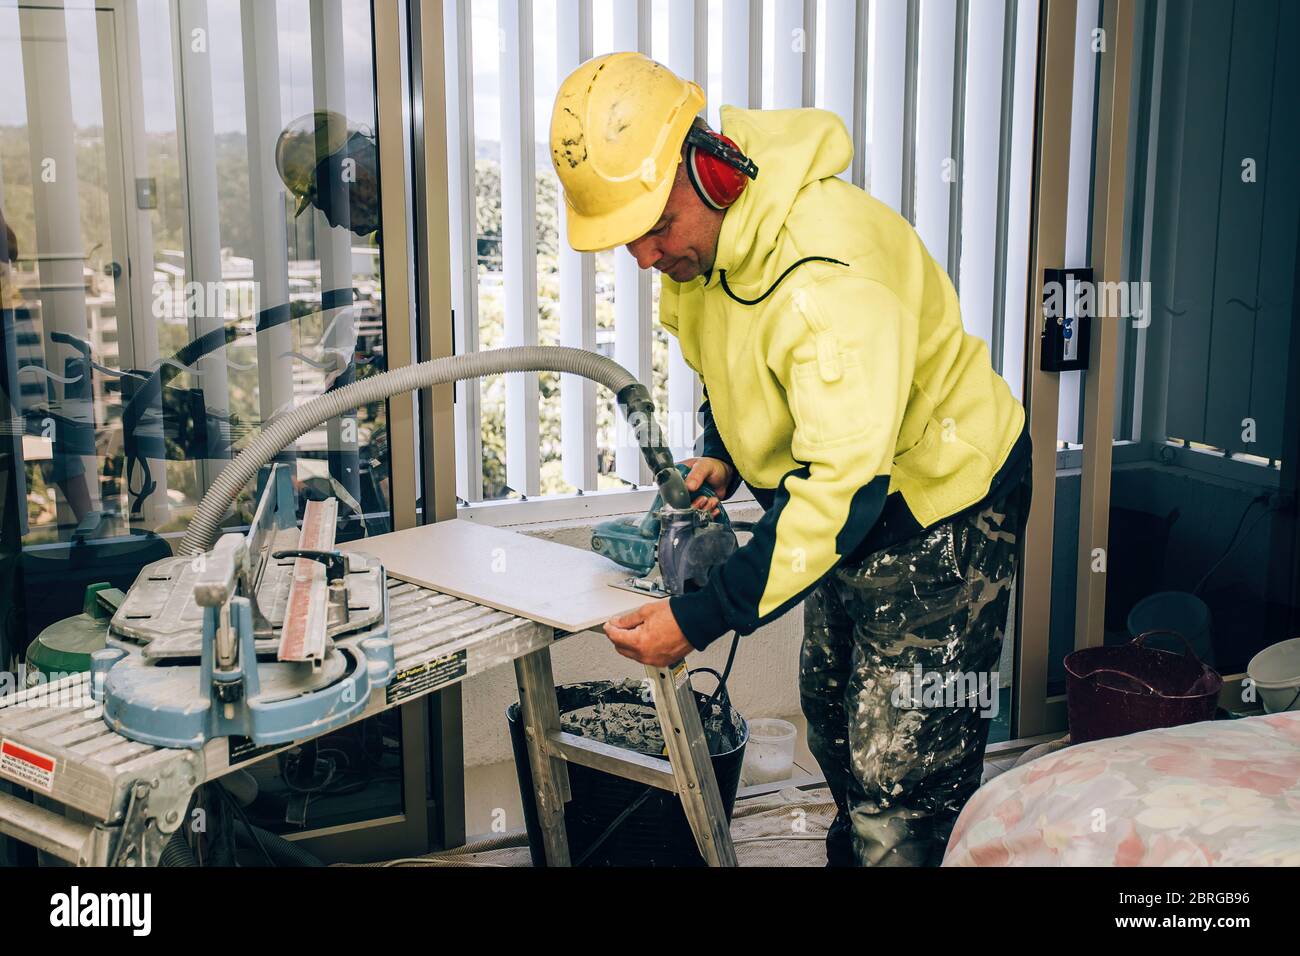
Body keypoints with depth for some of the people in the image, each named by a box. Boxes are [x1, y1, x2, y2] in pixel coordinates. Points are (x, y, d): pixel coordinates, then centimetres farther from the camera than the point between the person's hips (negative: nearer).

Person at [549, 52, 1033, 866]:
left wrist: (701, 618, -37)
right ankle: (851, 855, 44)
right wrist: (722, 453, -5)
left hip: (942, 502, -9)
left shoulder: (827, 271, -36)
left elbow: (842, 486, -37)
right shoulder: (696, 237, -7)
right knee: (834, 721, 23)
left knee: (903, 779, -7)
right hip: (845, 504, 9)